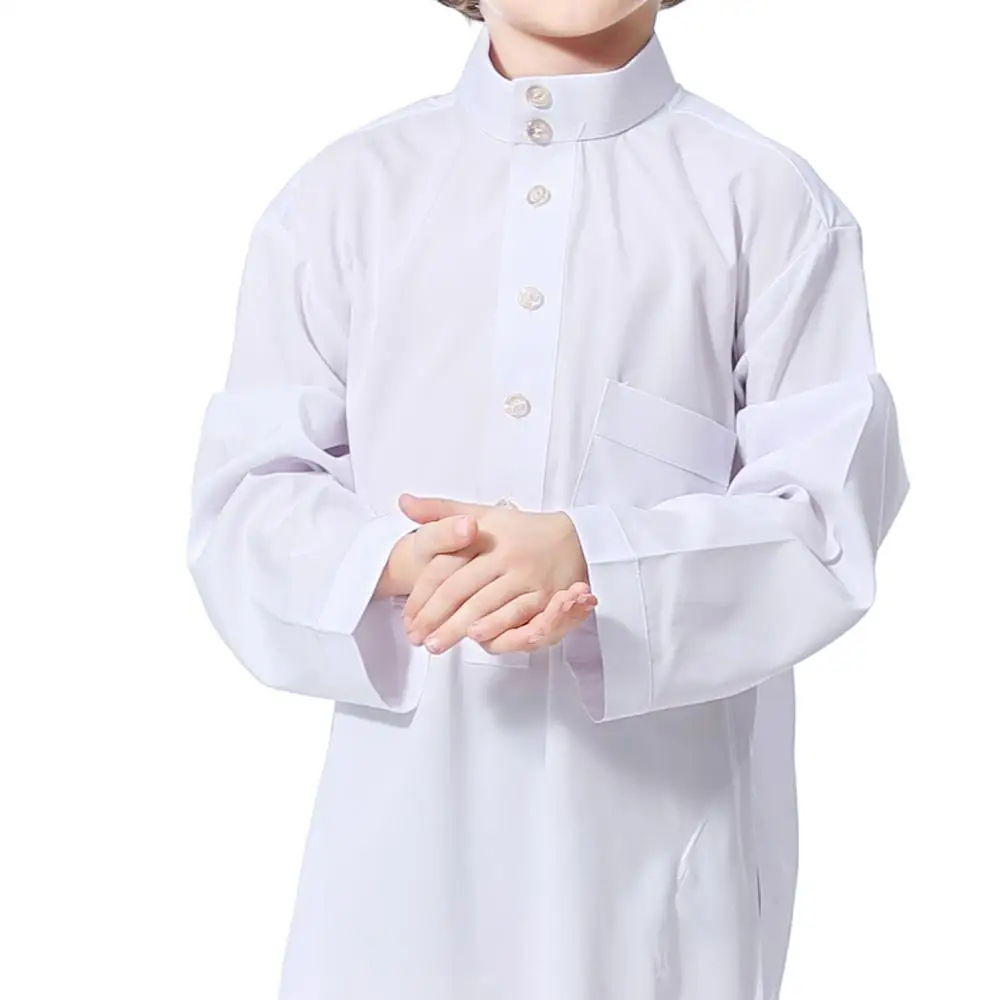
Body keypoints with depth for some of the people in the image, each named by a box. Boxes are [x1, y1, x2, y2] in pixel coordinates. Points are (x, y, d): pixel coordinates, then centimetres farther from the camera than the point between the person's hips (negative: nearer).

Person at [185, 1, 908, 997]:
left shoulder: (770, 203, 0)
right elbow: (246, 499, 2)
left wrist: (588, 554, -21)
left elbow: (831, 510, -6)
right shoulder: (342, 194, 6)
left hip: (665, 811, -1)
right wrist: (405, 563, -18)